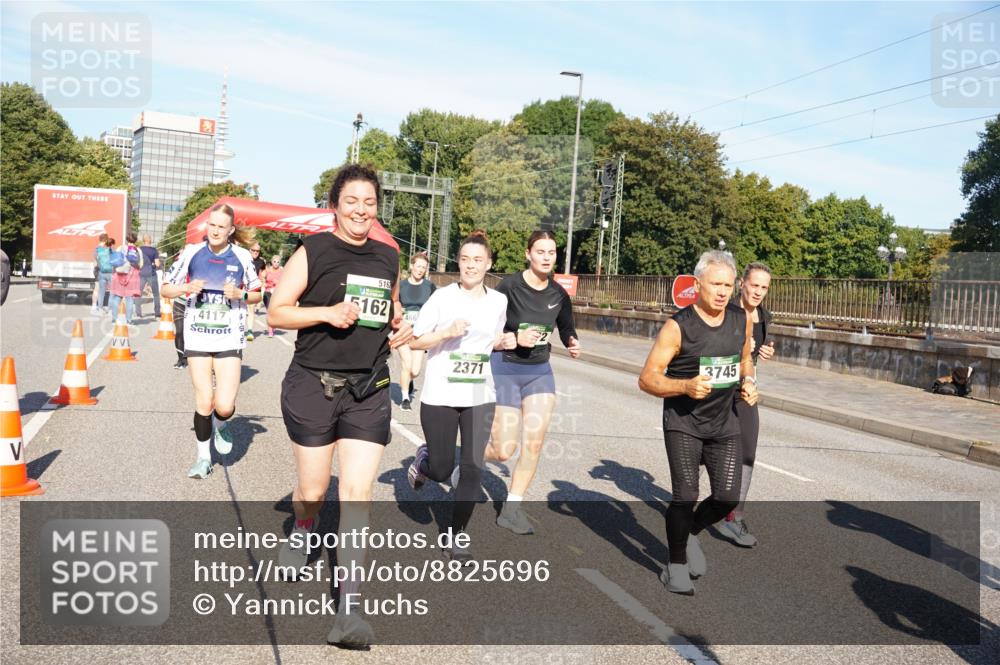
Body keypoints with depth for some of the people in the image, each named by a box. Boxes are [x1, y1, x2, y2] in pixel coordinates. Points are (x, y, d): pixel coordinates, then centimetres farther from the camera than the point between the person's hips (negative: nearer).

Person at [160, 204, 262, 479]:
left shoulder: (242, 257, -1)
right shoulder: (192, 253, 0)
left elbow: (257, 294, 9)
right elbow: (166, 289, 5)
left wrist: (240, 294, -11)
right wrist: (187, 288, -14)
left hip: (229, 338, 0)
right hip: (197, 336, 1)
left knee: (224, 405, -10)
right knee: (204, 403, 1)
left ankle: (220, 425, 27)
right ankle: (203, 457, 22)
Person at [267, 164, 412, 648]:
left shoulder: (387, 257, 10)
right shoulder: (313, 251, -4)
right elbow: (276, 313, -5)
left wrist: (399, 324, 5)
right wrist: (328, 312, -20)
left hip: (369, 390, 3)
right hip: (313, 385, -2)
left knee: (357, 494, -5)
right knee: (313, 490, 10)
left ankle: (348, 609, -1)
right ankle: (300, 534, 48)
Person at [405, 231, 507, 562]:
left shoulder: (499, 301, 5)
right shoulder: (442, 297, -7)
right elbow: (414, 341, -6)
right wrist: (447, 332, -21)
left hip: (480, 398, 3)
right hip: (439, 397, -2)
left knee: (472, 469, -2)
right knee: (441, 471, 6)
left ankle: (456, 537, 14)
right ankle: (424, 460, 44)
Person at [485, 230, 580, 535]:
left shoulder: (559, 294, 0)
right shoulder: (509, 286, -13)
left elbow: (567, 330, 13)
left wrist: (573, 344, -9)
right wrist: (514, 339, -24)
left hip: (540, 372, 4)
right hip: (505, 369, -4)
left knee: (535, 443, -4)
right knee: (504, 451, -3)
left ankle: (511, 509, 11)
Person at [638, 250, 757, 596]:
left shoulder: (742, 320, 1)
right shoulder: (678, 326, -16)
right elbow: (647, 379, -14)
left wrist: (749, 381, 1)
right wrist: (686, 387, -30)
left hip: (724, 423, 5)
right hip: (683, 423, -5)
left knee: (728, 497, 1)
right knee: (685, 495, -8)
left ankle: (690, 533, 32)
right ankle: (676, 566, 13)